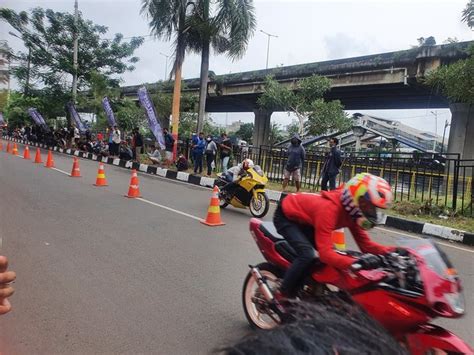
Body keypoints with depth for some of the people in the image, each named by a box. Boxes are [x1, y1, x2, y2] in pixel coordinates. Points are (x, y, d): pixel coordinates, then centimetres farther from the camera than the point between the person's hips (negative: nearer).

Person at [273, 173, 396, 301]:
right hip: (286, 216, -9)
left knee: (333, 254, 3)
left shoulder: (352, 211, -11)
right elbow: (325, 253, -44)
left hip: (304, 219, 9)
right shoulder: (329, 208, -38)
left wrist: (392, 251, -21)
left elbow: (365, 243, -6)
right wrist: (356, 262, -56)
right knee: (307, 256, -28)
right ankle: (282, 296, -12)